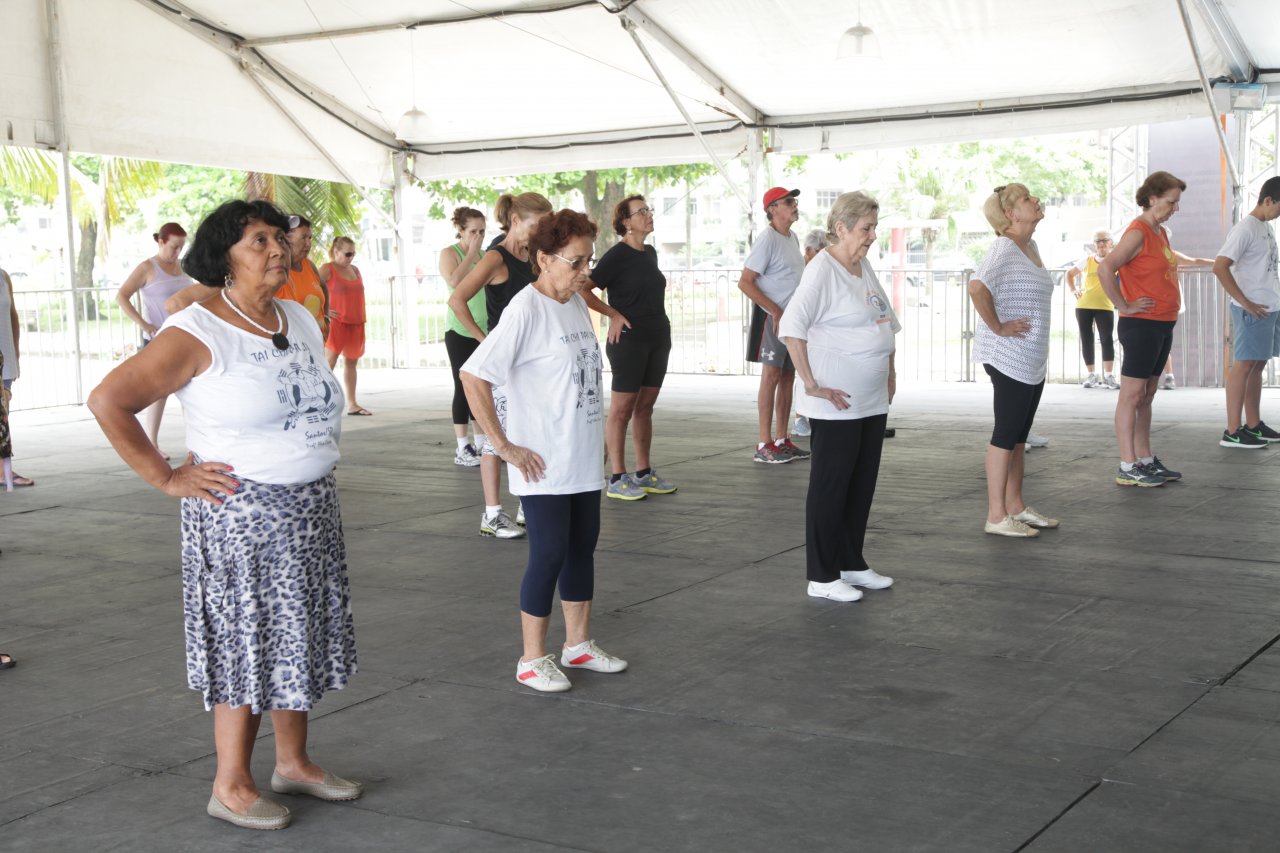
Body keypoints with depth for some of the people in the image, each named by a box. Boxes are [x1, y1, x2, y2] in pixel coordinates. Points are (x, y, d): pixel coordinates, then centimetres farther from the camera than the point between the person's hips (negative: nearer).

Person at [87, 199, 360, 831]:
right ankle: (230, 787, 14)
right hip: (240, 514, -7)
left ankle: (293, 762, 29)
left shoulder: (301, 321, 9)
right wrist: (167, 478, -16)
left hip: (312, 509, 7)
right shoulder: (198, 334, -15)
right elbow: (108, 401, -19)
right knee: (249, 643, 0)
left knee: (298, 637, 14)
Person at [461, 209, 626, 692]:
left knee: (582, 547, 14)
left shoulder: (576, 304, 7)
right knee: (550, 553, -2)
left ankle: (578, 644, 29)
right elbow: (473, 375, -20)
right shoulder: (527, 309, -16)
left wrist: (597, 432, 14)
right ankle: (532, 660, 13)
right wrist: (504, 446, -18)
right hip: (544, 465, -8)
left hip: (583, 460, 8)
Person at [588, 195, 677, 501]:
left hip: (657, 339, 8)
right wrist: (613, 314, -15)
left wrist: (661, 322, 12)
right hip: (628, 341, -7)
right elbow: (585, 289, -15)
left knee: (645, 407, 12)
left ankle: (644, 474, 19)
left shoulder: (650, 253, 12)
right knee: (622, 409, -3)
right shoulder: (617, 255, -10)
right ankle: (617, 479, 2)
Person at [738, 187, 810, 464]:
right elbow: (745, 282, -19)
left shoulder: (792, 238, 14)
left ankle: (783, 441, 16)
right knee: (771, 375, -8)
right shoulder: (767, 239, -13)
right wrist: (775, 311, -20)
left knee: (788, 377, 10)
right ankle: (764, 445, -5)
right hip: (772, 317, -8)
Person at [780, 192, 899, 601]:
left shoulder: (864, 267, 12)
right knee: (830, 486, -1)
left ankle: (851, 563, 26)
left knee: (863, 485, 14)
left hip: (874, 399, 9)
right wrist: (812, 385, -21)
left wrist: (890, 372, 17)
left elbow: (886, 321, 25)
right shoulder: (822, 269, -14)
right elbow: (791, 328, -22)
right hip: (838, 403, -8)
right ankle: (821, 575, 7)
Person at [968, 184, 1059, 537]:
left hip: (1033, 360, 9)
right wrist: (997, 327, -23)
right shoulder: (1004, 248, -16)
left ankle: (1015, 506, 24)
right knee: (1006, 435, -3)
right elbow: (977, 287, -33)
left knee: (1019, 436, 15)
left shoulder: (1030, 247, 12)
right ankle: (996, 516, 3)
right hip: (1009, 358, -9)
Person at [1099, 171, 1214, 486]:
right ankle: (1127, 468, -4)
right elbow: (1105, 269, -26)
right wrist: (1124, 305, -20)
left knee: (1146, 395, 13)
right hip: (1141, 326, -9)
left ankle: (1146, 461, 19)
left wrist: (1197, 261, 44)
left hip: (1163, 326, 9)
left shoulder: (1160, 232, 15)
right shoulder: (1138, 232, -15)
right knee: (1132, 395, -6)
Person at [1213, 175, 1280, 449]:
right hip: (1253, 309, -9)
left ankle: (1253, 425, 19)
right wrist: (1245, 303, -19)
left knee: (1258, 365, 12)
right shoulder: (1246, 228, -13)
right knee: (1244, 364, -7)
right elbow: (1220, 267, -21)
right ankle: (1232, 432, -4)